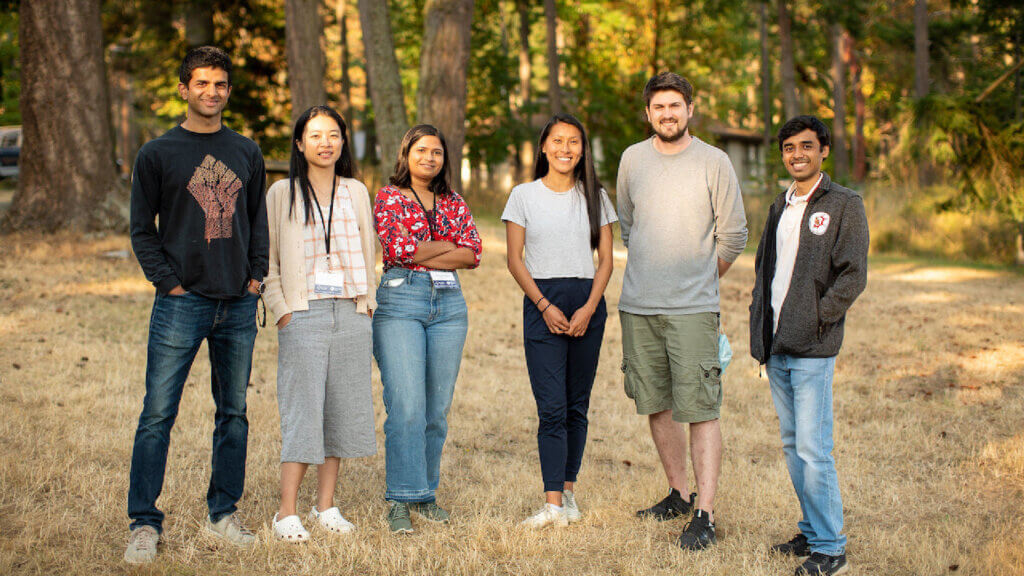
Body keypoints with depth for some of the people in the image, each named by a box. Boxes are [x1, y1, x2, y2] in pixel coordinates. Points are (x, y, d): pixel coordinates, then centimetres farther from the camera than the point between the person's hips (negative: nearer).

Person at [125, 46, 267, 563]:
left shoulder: (247, 152, 11)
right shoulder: (157, 154, 1)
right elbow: (142, 230, 2)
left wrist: (257, 274, 6)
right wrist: (168, 282, -8)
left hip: (238, 306, 4)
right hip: (182, 303, -4)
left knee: (233, 413, 9)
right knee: (158, 414, -4)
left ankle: (223, 513, 20)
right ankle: (144, 522, 4)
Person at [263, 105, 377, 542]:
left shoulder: (356, 192, 13)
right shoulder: (282, 194, 4)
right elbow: (268, 259, 3)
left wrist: (367, 302, 9)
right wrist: (281, 309, -6)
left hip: (351, 314, 4)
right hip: (304, 314, -4)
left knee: (343, 408, 5)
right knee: (302, 410, -7)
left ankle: (326, 506, 15)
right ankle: (287, 513, -2)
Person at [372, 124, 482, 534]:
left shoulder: (455, 204, 17)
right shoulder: (389, 197, 6)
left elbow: (473, 254, 4)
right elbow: (397, 249, -9)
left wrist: (420, 252, -6)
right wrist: (447, 245, -1)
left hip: (449, 304, 4)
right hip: (400, 301, -4)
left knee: (438, 407, 5)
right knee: (406, 404, -12)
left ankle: (426, 493, 16)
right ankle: (401, 500, -7)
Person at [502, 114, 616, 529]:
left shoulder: (595, 197, 9)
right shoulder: (524, 196, 5)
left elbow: (606, 260, 7)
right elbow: (515, 260, 2)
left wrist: (589, 307, -7)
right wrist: (544, 306, -9)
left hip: (588, 304, 2)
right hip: (542, 303, -2)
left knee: (577, 406, 5)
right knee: (552, 408, -9)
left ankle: (568, 491, 16)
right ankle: (553, 505, -12)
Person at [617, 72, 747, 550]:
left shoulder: (714, 163, -2)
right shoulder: (632, 159, 9)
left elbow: (733, 237, 5)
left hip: (693, 309, -4)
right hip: (637, 308, 4)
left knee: (701, 411, -8)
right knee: (657, 406, 11)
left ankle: (704, 515, -7)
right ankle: (679, 494, 26)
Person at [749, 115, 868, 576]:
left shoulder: (844, 205, -5)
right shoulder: (780, 206, 16)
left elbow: (853, 277, -11)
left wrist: (815, 321, -13)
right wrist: (760, 327, 11)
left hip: (812, 349, -7)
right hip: (776, 348, 7)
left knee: (813, 450, -8)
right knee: (791, 445, 13)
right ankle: (811, 531, 24)